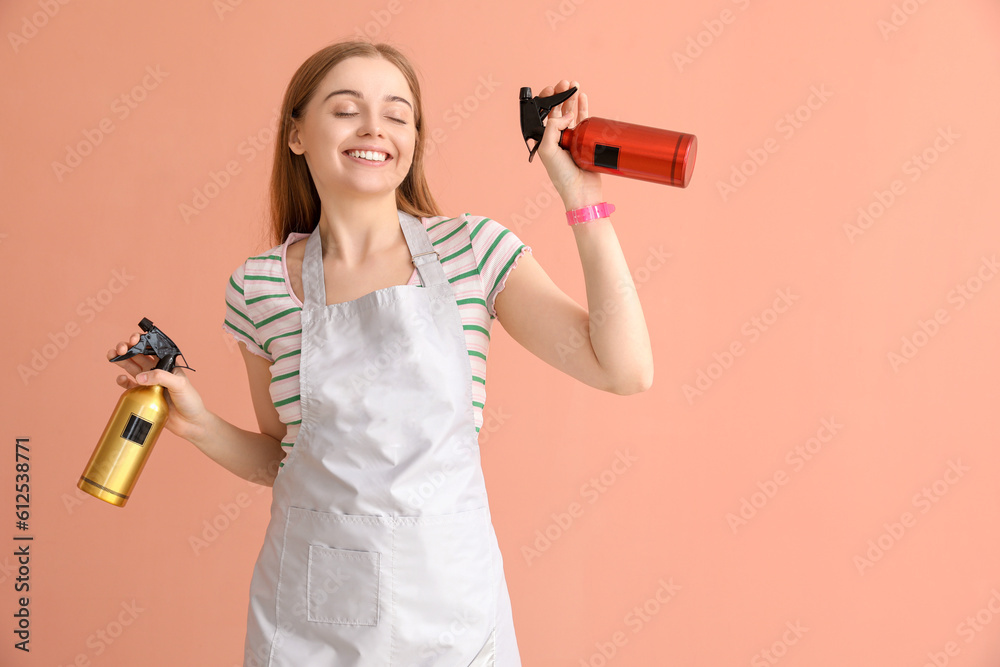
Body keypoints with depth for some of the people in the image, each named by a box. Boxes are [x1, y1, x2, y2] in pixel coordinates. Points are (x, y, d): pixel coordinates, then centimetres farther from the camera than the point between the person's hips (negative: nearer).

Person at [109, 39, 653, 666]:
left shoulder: (473, 249, -5)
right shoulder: (259, 286, -1)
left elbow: (625, 369, -11)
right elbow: (282, 460, 10)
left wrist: (584, 197, -14)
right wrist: (197, 422, -8)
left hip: (448, 602, 0)